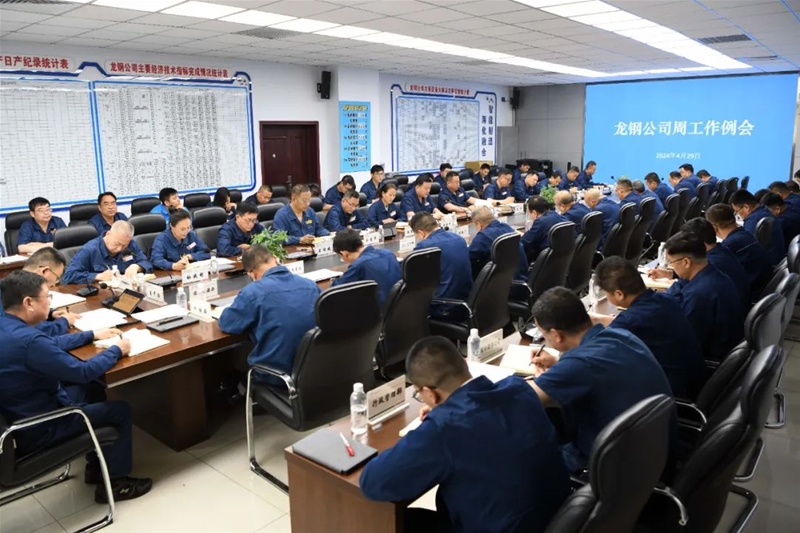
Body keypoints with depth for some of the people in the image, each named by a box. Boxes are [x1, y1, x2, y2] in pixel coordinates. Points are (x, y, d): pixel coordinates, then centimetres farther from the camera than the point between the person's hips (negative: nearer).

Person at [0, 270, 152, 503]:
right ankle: (114, 482, 17)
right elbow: (84, 372, -25)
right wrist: (117, 350, -9)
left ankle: (96, 466, 34)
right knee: (120, 410, 2)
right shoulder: (28, 340, -33)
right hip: (36, 431, -10)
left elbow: (51, 345, 15)